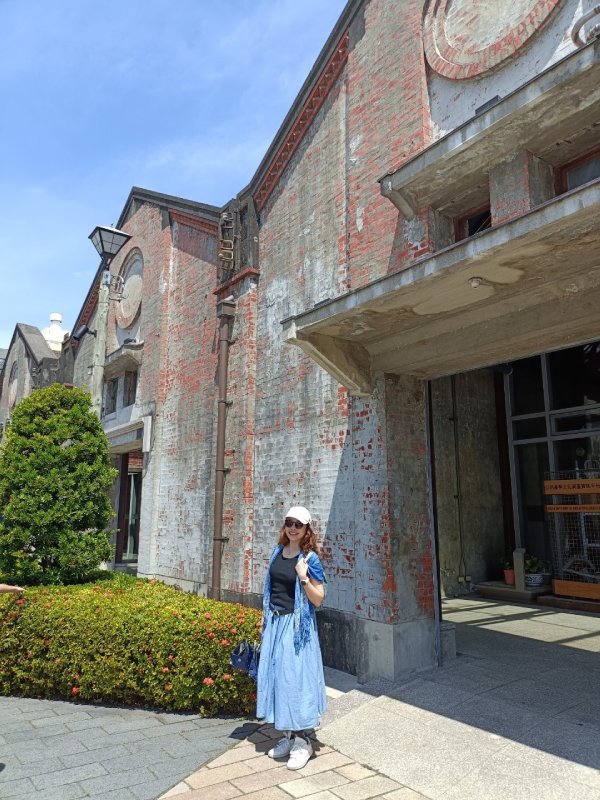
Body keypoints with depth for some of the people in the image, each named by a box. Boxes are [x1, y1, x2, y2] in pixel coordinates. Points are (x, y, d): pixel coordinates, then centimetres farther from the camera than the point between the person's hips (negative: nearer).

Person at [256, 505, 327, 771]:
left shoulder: (310, 559, -13)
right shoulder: (277, 552, 4)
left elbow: (318, 600, -12)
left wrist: (304, 579, -28)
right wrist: (266, 621, 17)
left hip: (296, 626, -6)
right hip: (274, 623, 6)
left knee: (296, 678, 0)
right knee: (276, 676, 12)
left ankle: (303, 741, 15)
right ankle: (288, 736, 27)